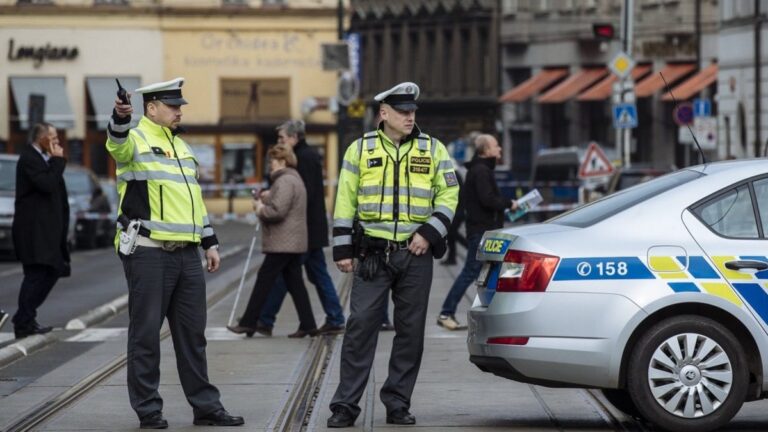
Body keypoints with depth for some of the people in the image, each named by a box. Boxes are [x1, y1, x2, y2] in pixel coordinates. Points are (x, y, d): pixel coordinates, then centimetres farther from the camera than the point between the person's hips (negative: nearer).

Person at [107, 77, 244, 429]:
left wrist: (209, 242, 21)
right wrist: (120, 118, -54)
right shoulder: (137, 139, -5)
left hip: (186, 254, 7)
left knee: (192, 333, 11)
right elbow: (118, 143, -32)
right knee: (146, 333, -2)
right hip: (148, 252, -7)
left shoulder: (180, 145, 19)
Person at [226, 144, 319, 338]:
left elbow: (278, 211, -23)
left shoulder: (284, 181, -15)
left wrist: (260, 210, -7)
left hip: (281, 244, -10)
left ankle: (248, 323, 0)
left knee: (264, 281, -4)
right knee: (295, 283, 9)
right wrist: (265, 201, 9)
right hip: (295, 243, 10)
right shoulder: (295, 179, 19)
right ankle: (308, 324, 6)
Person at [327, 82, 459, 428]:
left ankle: (398, 404, 13)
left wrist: (430, 233, -8)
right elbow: (345, 201, 6)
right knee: (360, 327, -6)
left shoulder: (433, 150, 7)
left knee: (411, 331, 4)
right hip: (373, 253, -1)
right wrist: (343, 249, 1)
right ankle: (345, 405, -2)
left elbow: (449, 195, 5)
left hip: (416, 255, 1)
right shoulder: (360, 149, 5)